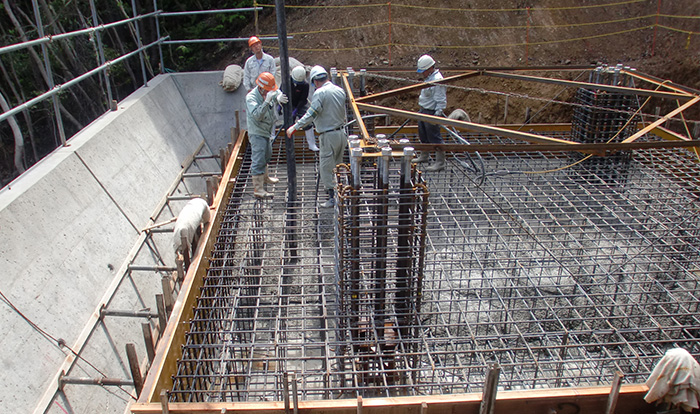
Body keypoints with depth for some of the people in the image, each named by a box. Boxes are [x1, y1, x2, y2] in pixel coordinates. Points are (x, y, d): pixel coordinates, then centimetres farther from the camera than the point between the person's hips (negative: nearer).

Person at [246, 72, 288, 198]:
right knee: (258, 160, -10)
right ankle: (258, 189, -8)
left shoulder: (269, 93, 1)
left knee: (267, 155, 26)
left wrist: (279, 97, -27)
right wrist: (267, 101, -41)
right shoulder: (251, 97, -22)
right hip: (257, 133, -9)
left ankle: (264, 177, 48)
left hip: (267, 131, 9)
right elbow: (257, 115, -33)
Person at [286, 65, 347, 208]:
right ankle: (335, 188, 32)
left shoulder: (320, 93, -15)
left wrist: (295, 127, -20)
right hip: (342, 132, 8)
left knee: (326, 167, 1)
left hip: (329, 136, -8)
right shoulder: (340, 91, 7)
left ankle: (333, 197, 3)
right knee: (337, 165, 20)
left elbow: (311, 114, -22)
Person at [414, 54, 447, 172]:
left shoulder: (437, 80, -23)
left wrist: (437, 115, -25)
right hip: (424, 111, 11)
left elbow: (441, 101, -24)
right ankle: (424, 156, 40)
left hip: (431, 112, -11)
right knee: (423, 135, 22)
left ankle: (440, 162, 3)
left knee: (435, 138, -5)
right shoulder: (429, 78, 9)